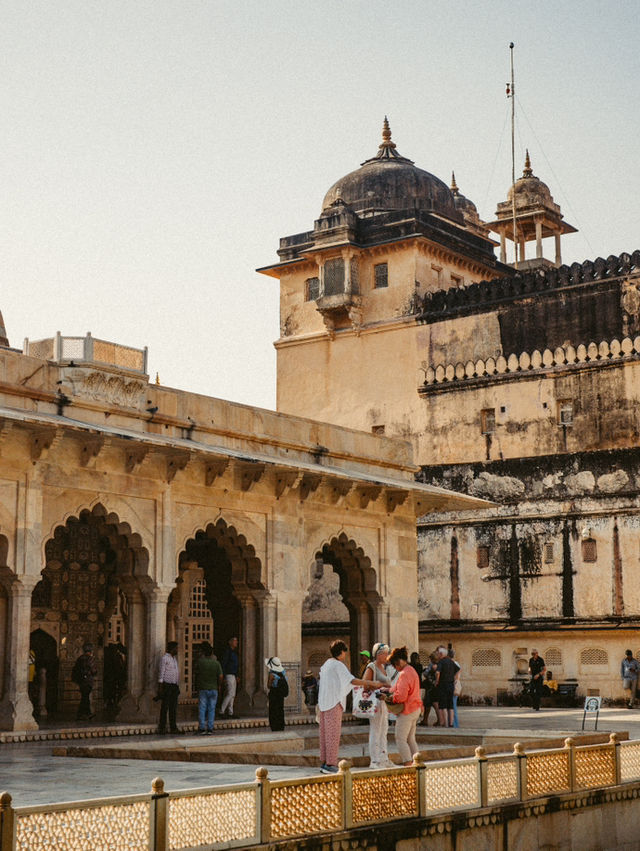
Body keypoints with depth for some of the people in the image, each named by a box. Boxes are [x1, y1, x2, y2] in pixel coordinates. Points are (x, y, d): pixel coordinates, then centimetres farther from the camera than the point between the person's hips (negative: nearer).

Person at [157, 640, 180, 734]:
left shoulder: (175, 658, 16)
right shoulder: (165, 658, -8)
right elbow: (161, 673, -10)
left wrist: (177, 686, 17)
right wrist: (160, 687, -14)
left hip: (174, 685, 8)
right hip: (167, 685, -8)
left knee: (173, 707, 7)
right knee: (165, 707, -5)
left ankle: (173, 727, 10)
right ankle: (162, 727, -1)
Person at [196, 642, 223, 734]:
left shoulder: (200, 661, -8)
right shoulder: (216, 663, -6)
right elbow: (220, 676, -4)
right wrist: (219, 686, 9)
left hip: (202, 689, 0)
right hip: (213, 689, 0)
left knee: (202, 709, 5)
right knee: (211, 709, 5)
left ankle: (202, 728, 2)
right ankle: (210, 729, 3)